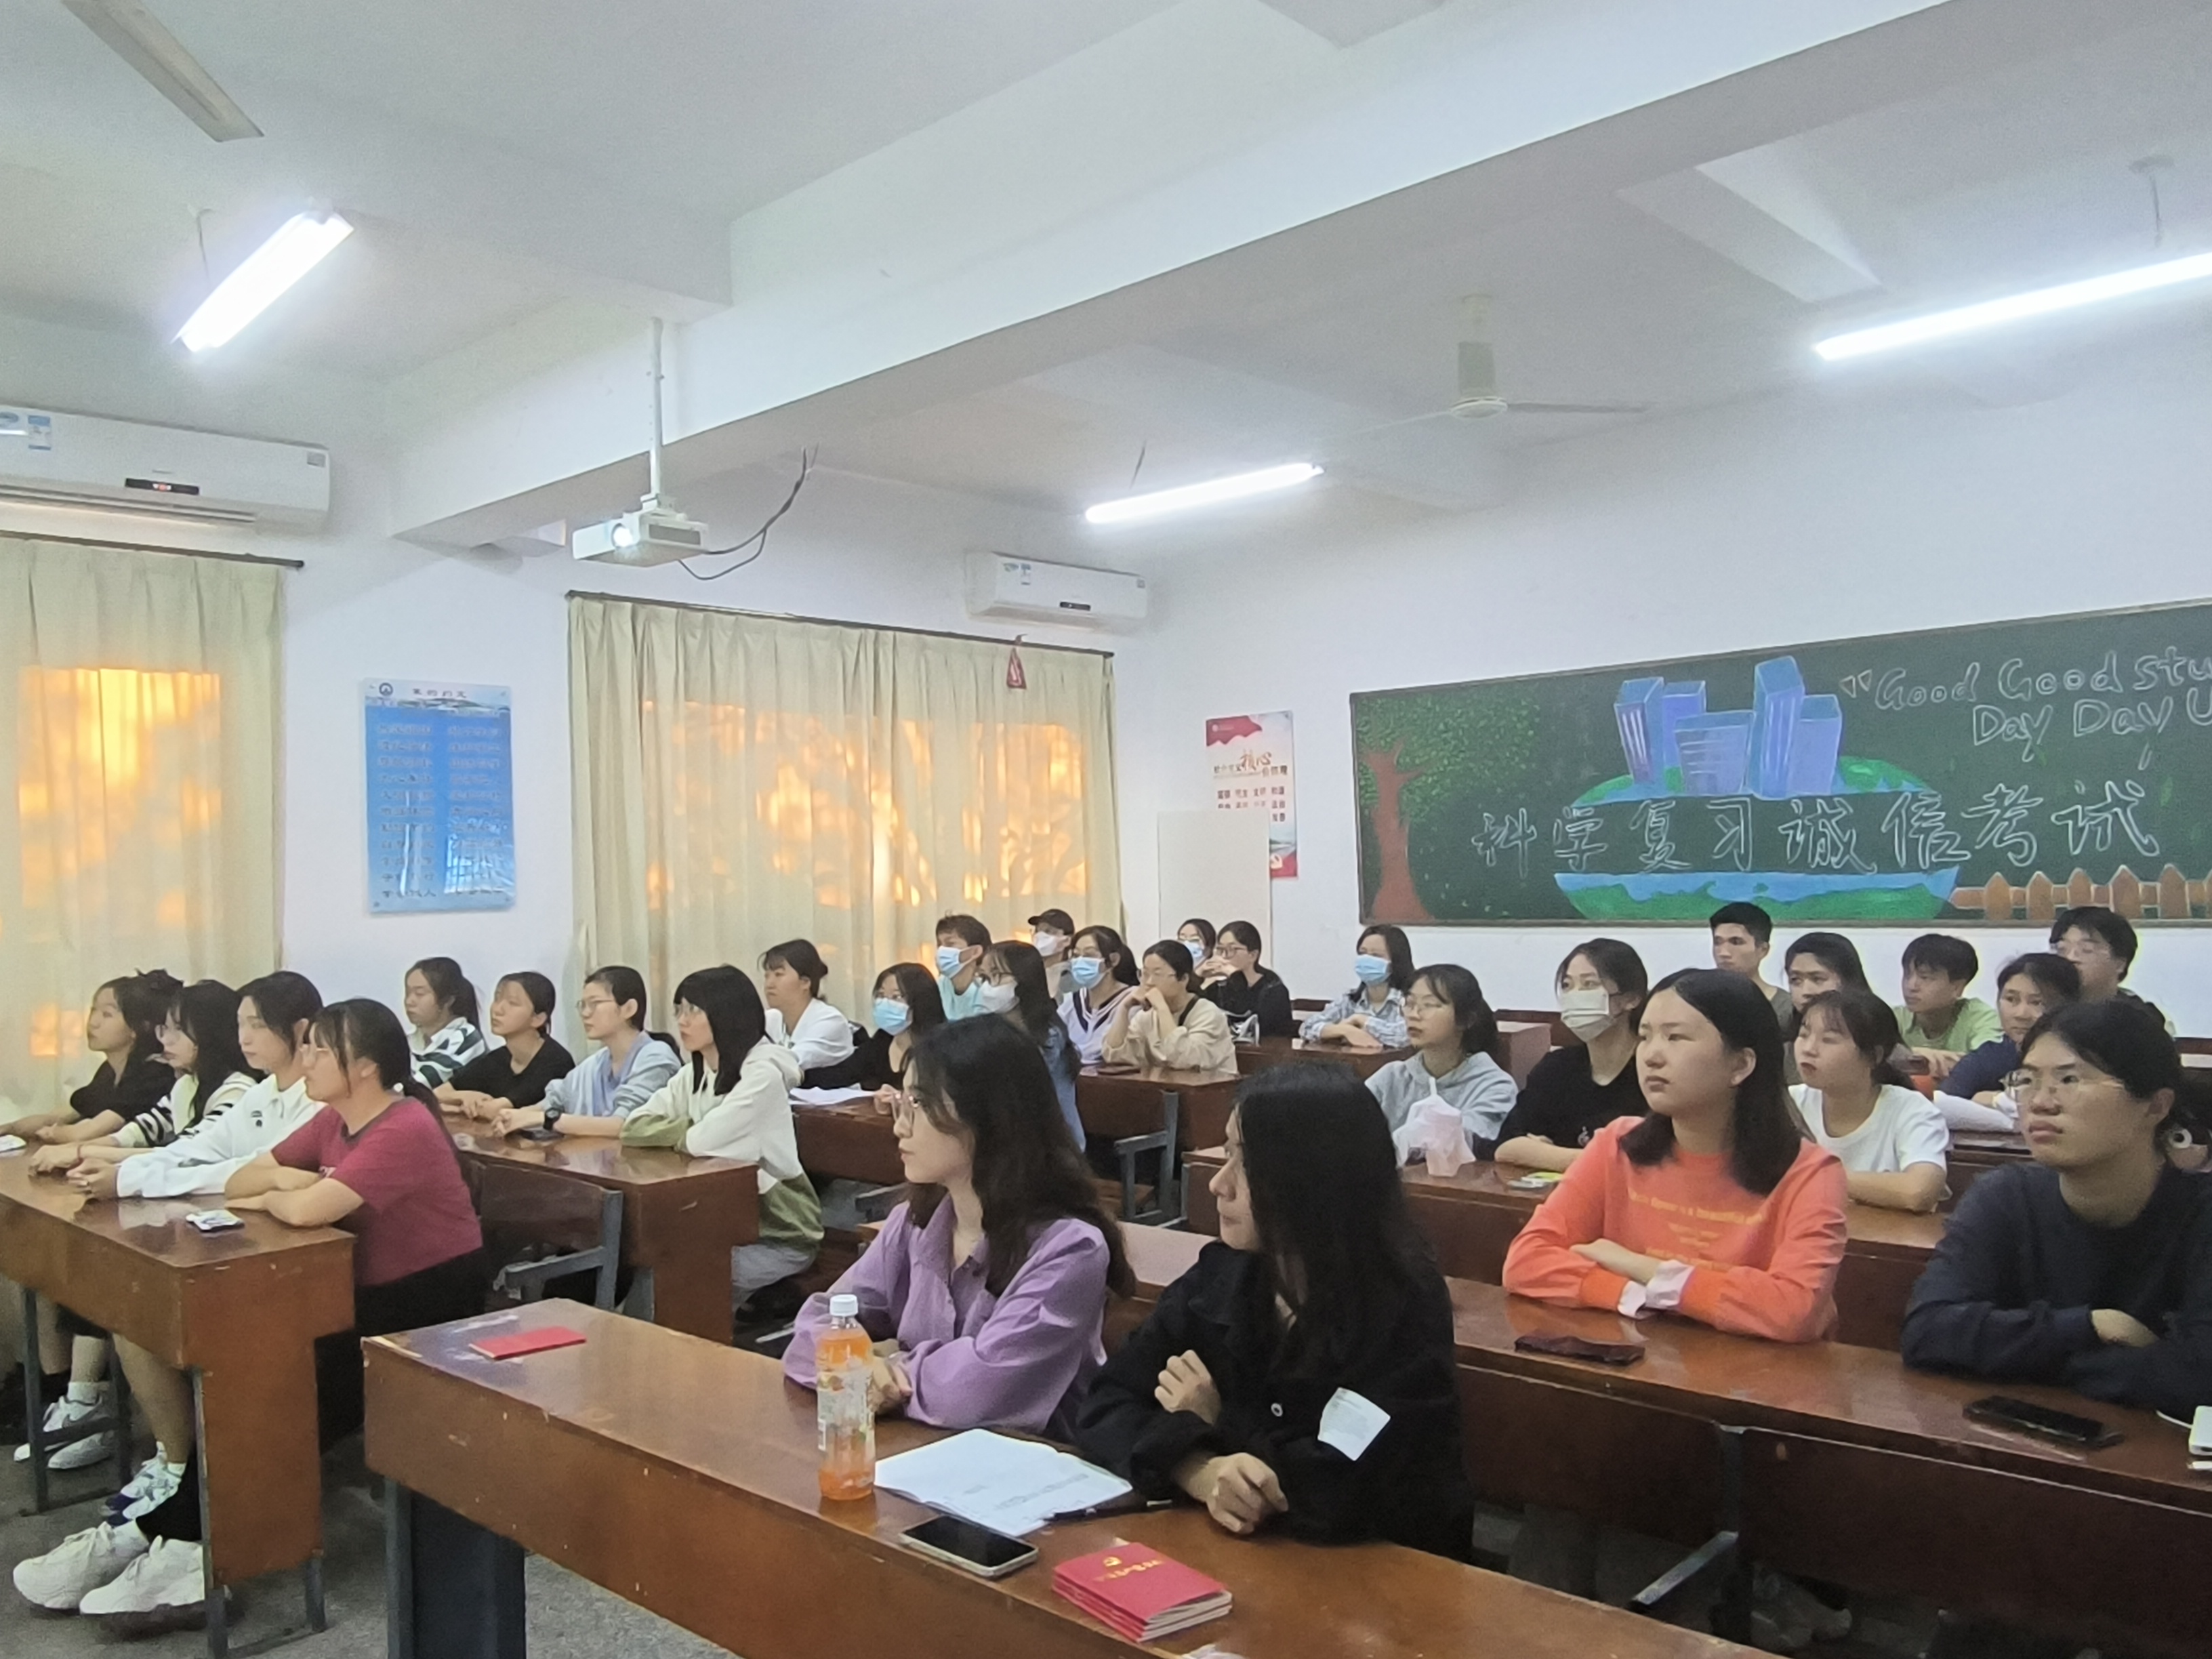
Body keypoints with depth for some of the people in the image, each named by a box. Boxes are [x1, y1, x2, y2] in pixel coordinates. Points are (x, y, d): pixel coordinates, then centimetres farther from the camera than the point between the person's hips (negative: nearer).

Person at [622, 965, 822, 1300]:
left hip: (780, 1237, -7)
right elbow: (633, 1128, -4)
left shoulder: (763, 1074, -18)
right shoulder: (693, 1076, 6)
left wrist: (694, 1133, -6)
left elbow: (703, 1141, -26)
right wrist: (690, 1128, -16)